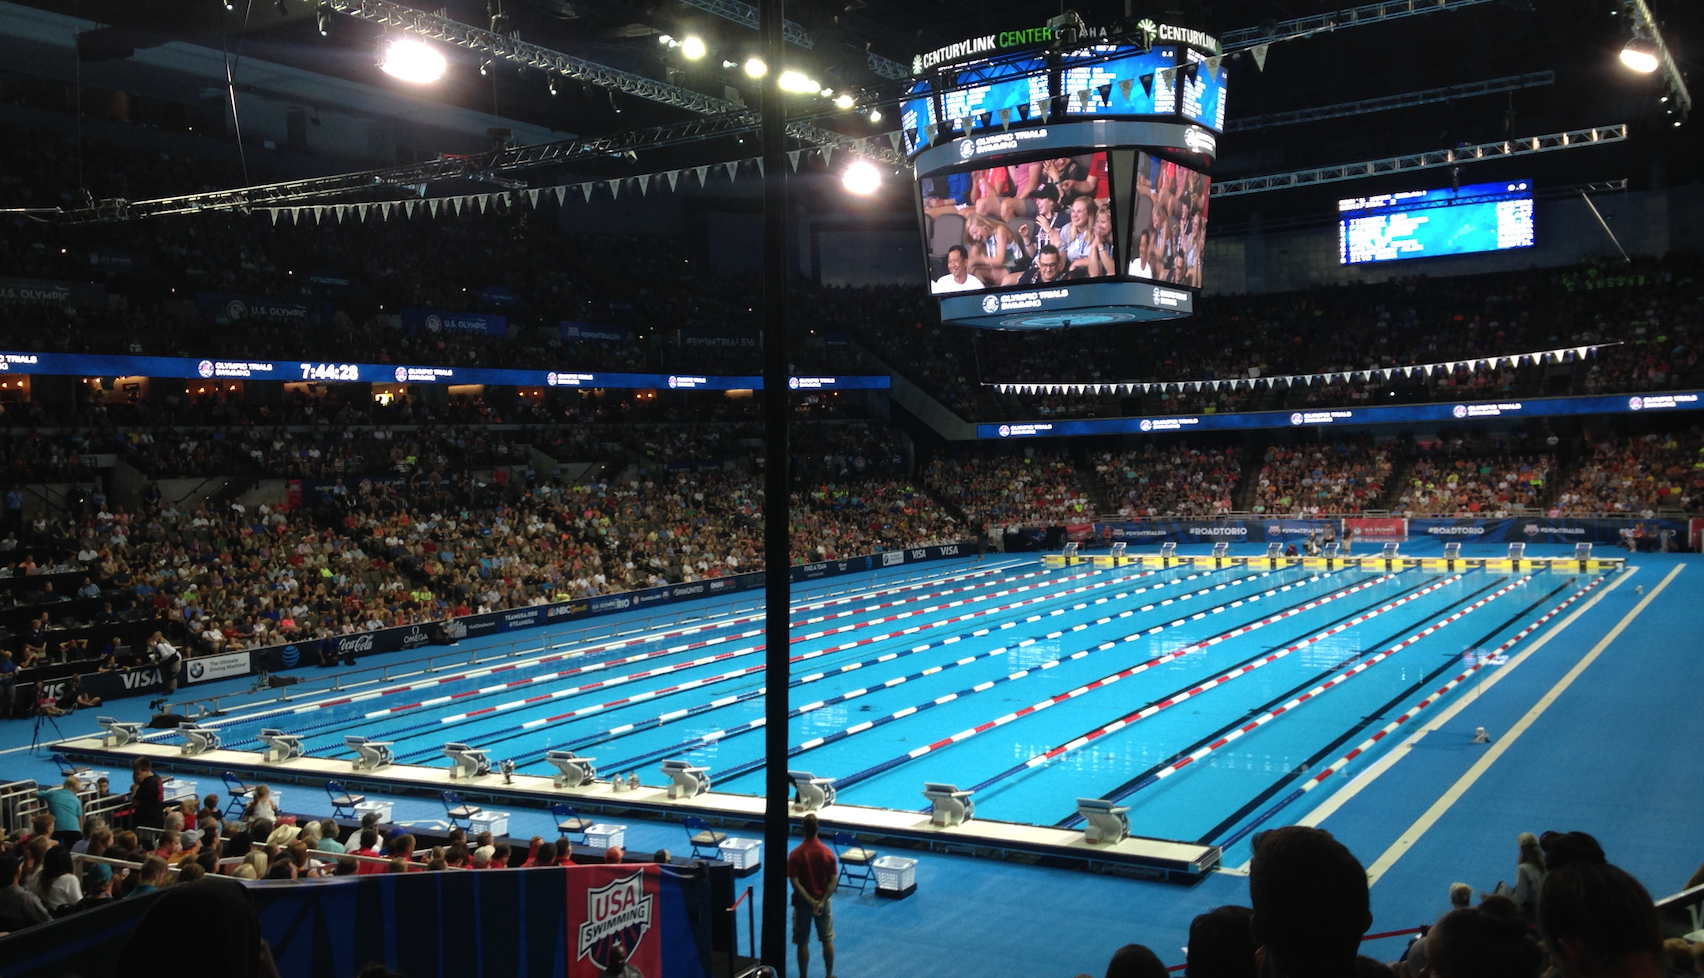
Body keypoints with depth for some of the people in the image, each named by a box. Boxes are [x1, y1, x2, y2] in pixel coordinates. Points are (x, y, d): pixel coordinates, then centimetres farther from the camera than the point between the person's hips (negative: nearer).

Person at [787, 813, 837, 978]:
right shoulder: (828, 852, -10)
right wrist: (822, 901, -12)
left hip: (802, 903, -2)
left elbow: (794, 883, -17)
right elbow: (833, 881, -11)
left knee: (802, 943, 11)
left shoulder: (795, 854, -15)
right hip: (823, 902, 2)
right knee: (827, 940, 17)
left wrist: (810, 901, -14)